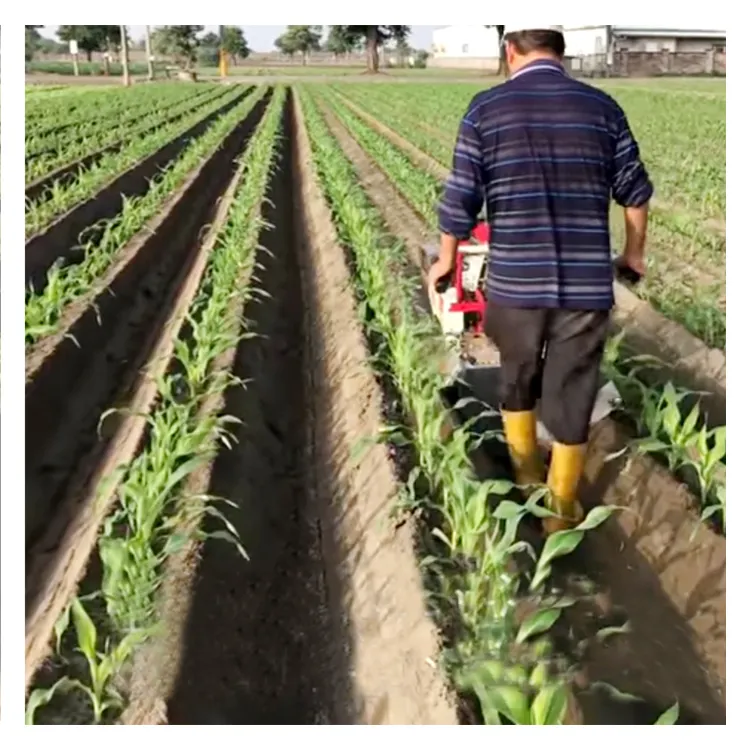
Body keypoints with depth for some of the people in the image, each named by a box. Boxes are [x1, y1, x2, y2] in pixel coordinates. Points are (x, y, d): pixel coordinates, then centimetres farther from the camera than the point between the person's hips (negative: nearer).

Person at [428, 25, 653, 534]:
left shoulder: (486, 109, -2)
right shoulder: (602, 106, 3)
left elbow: (460, 201, -1)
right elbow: (635, 191, 10)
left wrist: (445, 261, 16)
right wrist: (634, 253, 27)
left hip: (514, 283, 0)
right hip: (588, 286, 1)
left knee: (518, 380, 24)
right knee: (571, 397, 12)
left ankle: (525, 477, 43)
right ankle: (562, 509, 25)